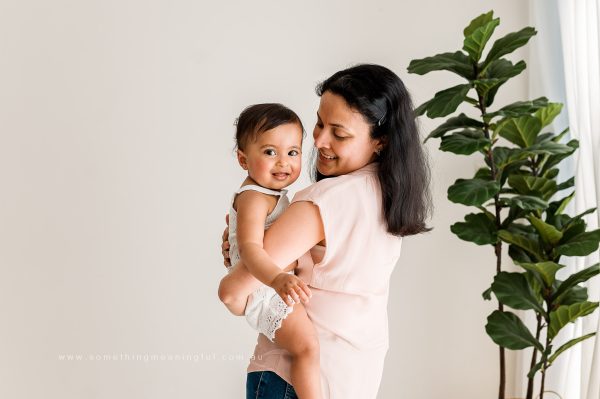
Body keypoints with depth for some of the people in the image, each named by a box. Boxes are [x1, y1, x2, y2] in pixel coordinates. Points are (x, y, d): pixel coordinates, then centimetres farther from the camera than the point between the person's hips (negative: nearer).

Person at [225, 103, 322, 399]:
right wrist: (277, 279, -53)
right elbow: (250, 248, -39)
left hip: (273, 286, 11)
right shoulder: (254, 199, -24)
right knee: (306, 344, -23)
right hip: (263, 293, -11)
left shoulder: (269, 191, 9)